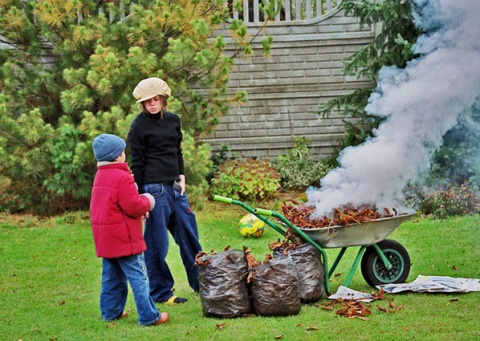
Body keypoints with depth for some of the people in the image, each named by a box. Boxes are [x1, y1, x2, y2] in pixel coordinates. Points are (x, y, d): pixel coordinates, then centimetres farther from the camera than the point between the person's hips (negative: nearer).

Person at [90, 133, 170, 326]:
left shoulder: (100, 176, 12)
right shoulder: (123, 177, -17)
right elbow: (133, 206, -20)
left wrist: (140, 205, 17)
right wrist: (147, 202, 0)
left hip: (104, 238, 9)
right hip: (123, 238, -9)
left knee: (111, 277, 17)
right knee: (138, 277, -5)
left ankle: (110, 312, 22)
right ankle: (149, 316, -4)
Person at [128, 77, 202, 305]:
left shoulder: (173, 120, 11)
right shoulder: (139, 126, -7)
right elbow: (136, 164, -7)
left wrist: (181, 176, 10)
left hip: (174, 186, 7)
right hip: (155, 188, -7)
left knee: (189, 234, 13)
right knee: (157, 242, -1)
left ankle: (200, 282, 26)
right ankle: (160, 292, 9)